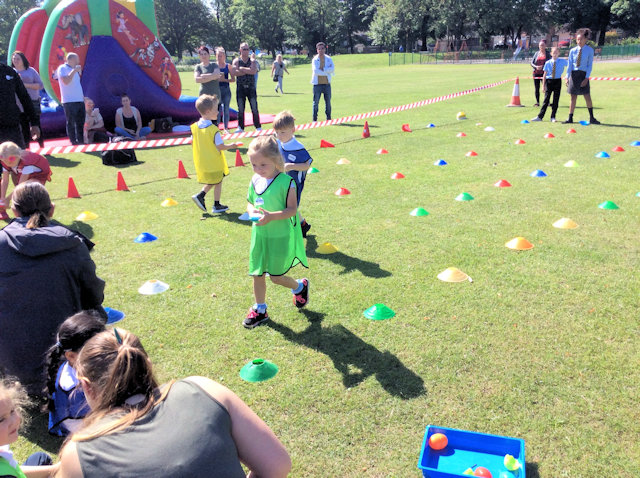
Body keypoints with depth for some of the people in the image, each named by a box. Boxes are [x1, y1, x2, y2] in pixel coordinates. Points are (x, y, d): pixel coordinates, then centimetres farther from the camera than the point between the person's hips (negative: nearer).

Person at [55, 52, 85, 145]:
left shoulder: (74, 69, 18)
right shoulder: (62, 68, -5)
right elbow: (66, 81, -21)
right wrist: (74, 70, -17)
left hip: (79, 100, 8)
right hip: (69, 101, -8)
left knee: (80, 122, 10)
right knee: (71, 123, -4)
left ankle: (80, 141, 17)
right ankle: (73, 141, -2)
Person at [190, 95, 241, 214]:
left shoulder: (194, 127, -2)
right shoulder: (214, 129, -21)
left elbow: (195, 142, 7)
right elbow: (221, 146, -18)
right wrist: (231, 146, -1)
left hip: (201, 163, 6)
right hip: (214, 162, -6)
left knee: (210, 182, 23)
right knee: (218, 183, 10)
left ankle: (200, 196, 6)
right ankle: (217, 206, 16)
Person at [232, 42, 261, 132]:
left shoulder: (253, 61, 4)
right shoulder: (236, 61, 3)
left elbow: (253, 71, -16)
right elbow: (234, 72, -16)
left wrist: (242, 69, -12)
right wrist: (248, 71, -13)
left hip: (251, 87, 0)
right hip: (240, 87, 0)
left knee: (254, 108, -1)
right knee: (240, 109, 3)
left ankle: (258, 126, 7)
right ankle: (240, 127, 11)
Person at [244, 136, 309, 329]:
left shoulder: (286, 182, -16)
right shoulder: (255, 181, 2)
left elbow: (292, 209, -19)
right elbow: (250, 203, 13)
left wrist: (271, 216, -32)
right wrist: (252, 211, -11)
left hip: (281, 237, -6)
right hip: (260, 235, 6)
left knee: (276, 276, 2)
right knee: (257, 274, 12)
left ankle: (299, 286, 34)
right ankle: (260, 310, 30)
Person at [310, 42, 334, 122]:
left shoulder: (329, 59, 7)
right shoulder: (315, 60, -1)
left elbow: (332, 69, -8)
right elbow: (315, 71, -15)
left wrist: (322, 69, -14)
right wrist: (327, 72, -11)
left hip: (327, 83, 3)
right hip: (317, 84, -3)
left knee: (328, 102, 8)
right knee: (316, 102, -1)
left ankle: (329, 119, 17)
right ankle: (314, 119, 5)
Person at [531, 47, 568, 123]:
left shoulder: (562, 61, -1)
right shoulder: (548, 63, 0)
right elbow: (545, 75, 4)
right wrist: (543, 85, 1)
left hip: (558, 81, 0)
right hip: (549, 81, 0)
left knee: (556, 100, 3)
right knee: (546, 99, 0)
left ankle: (553, 117, 11)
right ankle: (540, 116, 4)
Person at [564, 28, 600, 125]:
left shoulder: (589, 50, -1)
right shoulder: (573, 51, 4)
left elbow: (590, 65, -3)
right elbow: (569, 65, 5)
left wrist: (587, 78, -12)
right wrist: (567, 77, -3)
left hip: (583, 75, -2)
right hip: (573, 74, 2)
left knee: (587, 97, 0)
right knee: (573, 97, 6)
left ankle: (591, 118, 10)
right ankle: (570, 118, 11)